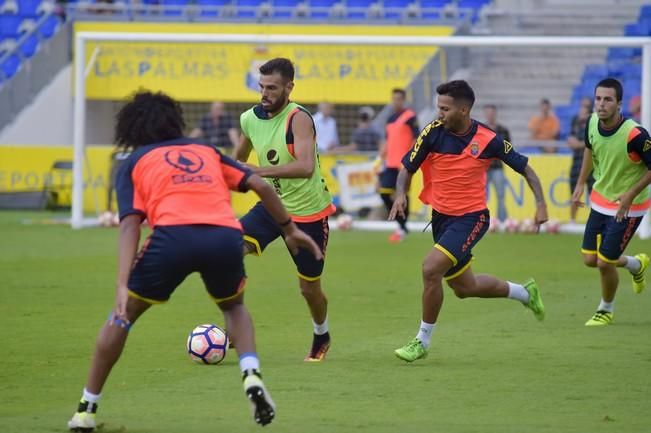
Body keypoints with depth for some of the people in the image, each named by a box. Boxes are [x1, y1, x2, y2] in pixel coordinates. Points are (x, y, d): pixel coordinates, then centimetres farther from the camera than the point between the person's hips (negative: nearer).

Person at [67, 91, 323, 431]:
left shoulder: (134, 163, 23)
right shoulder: (206, 152, 33)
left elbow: (130, 224, 7)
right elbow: (259, 186, 21)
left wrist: (122, 285, -2)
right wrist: (290, 229, 28)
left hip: (173, 236, -2)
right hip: (226, 235, 2)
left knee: (123, 315, 20)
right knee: (233, 307, 33)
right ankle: (251, 377, 8)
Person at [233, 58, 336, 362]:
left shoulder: (298, 119, -23)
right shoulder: (250, 119, -3)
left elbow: (306, 167, -38)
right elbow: (238, 160, 18)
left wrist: (259, 172, -42)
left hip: (309, 214, -5)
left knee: (309, 289, 9)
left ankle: (321, 336, 40)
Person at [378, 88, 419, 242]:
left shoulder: (410, 117, -6)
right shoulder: (390, 119, 16)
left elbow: (416, 139, -10)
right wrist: (381, 158, 15)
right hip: (390, 164, 7)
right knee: (384, 192, 1)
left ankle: (402, 229, 5)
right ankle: (401, 223, 12)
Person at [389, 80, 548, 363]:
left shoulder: (488, 140, -14)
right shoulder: (433, 132, -8)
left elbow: (524, 167, 0)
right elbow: (407, 168, 0)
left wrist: (541, 204, -9)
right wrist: (401, 194, -20)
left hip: (471, 217, -5)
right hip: (441, 217, 5)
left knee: (431, 268, -24)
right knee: (464, 287, 16)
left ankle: (422, 341, -8)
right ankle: (524, 293, 42)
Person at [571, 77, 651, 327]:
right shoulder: (593, 122, -10)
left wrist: (631, 194, -24)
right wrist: (581, 184, 12)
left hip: (627, 207, -6)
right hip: (600, 201, 6)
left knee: (605, 263, -5)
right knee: (590, 259, 9)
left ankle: (606, 309, 25)